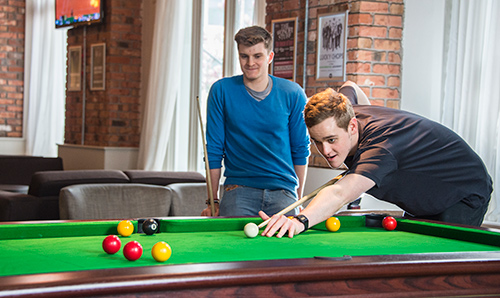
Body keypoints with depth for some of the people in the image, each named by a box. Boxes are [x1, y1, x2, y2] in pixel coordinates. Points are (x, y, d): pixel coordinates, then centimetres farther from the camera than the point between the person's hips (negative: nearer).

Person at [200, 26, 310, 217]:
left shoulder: (293, 94, 2)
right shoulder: (222, 91, 0)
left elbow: (300, 150, 10)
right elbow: (214, 149, 3)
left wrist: (299, 199, 9)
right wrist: (213, 201, 2)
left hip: (283, 189, 1)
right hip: (239, 188, -1)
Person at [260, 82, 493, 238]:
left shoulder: (379, 148, -42)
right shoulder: (341, 115, -15)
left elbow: (339, 194, -61)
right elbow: (349, 89, 12)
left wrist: (300, 220, -78)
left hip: (464, 193, -9)